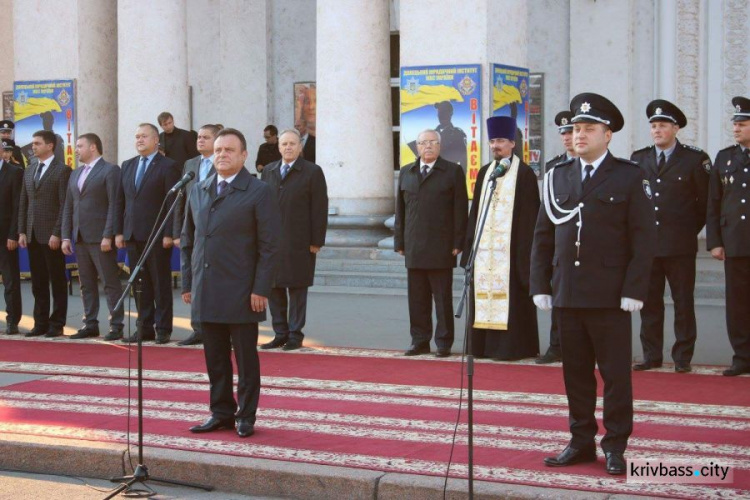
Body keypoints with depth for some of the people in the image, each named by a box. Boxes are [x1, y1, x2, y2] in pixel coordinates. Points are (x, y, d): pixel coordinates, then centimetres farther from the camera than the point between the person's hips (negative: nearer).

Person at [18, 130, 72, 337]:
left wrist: (57, 233, -15)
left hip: (52, 235, -6)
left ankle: (57, 324, 5)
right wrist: (22, 231, 8)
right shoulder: (29, 171, 16)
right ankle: (40, 323, 14)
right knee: (38, 282, 8)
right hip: (32, 235, 6)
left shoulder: (62, 170, -5)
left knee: (57, 281, 0)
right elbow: (23, 203, 16)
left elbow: (65, 205, -10)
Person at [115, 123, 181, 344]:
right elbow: (120, 200, 15)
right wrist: (118, 231, 9)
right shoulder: (128, 165, 14)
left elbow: (173, 203, -9)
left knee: (161, 284, 1)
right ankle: (145, 328, 15)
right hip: (132, 235, 6)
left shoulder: (168, 166, -5)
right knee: (140, 285, 9)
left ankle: (163, 329, 7)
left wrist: (169, 234, -14)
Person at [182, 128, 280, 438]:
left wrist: (260, 289, -13)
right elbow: (188, 240, 17)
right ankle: (221, 413, 21)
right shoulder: (198, 190, 13)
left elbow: (268, 246, -8)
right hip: (206, 292, 5)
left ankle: (245, 417, 15)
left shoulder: (259, 192, -4)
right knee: (215, 357, 11)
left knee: (245, 358, 4)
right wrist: (187, 282, 11)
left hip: (241, 292, -5)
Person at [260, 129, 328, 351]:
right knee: (274, 288, 8)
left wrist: (316, 241, -9)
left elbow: (319, 209, -4)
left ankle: (295, 335, 8)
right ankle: (280, 334, 17)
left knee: (297, 289, 0)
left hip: (298, 242, -5)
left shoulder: (312, 172, 0)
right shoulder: (268, 171, 13)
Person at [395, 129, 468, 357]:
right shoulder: (406, 173, 14)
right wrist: (399, 242, 8)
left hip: (441, 249, -3)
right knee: (417, 298, 6)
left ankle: (443, 343, 7)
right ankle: (420, 341, 13)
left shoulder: (453, 172, 2)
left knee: (443, 298, 1)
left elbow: (460, 210, -1)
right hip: (414, 249, 4)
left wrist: (458, 243, -7)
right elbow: (400, 210, 14)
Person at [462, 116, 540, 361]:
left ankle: (511, 346, 1)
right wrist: (471, 244, 10)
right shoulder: (484, 172, 15)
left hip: (510, 246, -6)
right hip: (485, 246, 6)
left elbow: (529, 215, -6)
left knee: (510, 296, -4)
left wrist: (525, 251, -11)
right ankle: (484, 345, 12)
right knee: (484, 293, 6)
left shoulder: (524, 173, -3)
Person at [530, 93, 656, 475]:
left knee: (616, 373, 3)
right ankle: (581, 442, 20)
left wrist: (633, 291, -12)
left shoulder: (629, 177, -1)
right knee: (575, 372, 10)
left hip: (610, 296, -4)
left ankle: (615, 447, 13)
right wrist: (540, 286, 5)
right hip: (567, 295, 4)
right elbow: (543, 236, 12)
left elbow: (644, 239, -5)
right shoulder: (557, 177, 11)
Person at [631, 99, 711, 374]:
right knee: (649, 302, 7)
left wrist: (691, 229, 4)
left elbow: (706, 201, 4)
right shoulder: (638, 159, 10)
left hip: (680, 245, -3)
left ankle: (683, 358, 10)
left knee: (683, 303, 2)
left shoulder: (695, 159, 0)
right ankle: (651, 356, 15)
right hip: (646, 243, 3)